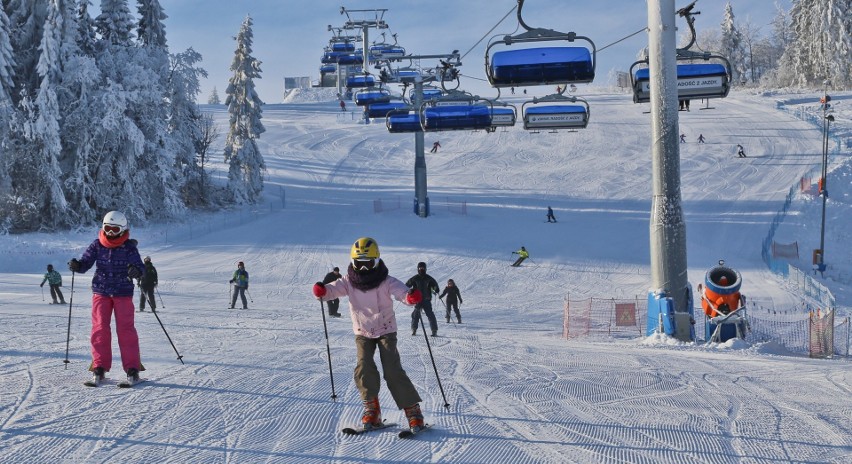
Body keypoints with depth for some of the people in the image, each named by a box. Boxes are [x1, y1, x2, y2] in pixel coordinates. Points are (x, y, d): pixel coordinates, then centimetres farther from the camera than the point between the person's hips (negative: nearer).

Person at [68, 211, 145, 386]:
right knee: (100, 328, -2)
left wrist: (136, 271, -34)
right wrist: (76, 265, -21)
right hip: (101, 292, 2)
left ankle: (132, 368, 2)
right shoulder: (97, 245, 2)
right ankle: (99, 367, 5)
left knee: (125, 329, -4)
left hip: (123, 293, -2)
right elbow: (85, 263, 1)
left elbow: (139, 266, -11)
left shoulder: (129, 247, -4)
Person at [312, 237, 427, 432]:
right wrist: (322, 290, -45)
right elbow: (334, 289, -22)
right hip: (362, 333, 3)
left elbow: (400, 291, -30)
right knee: (364, 368, -16)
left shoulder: (386, 282, -16)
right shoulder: (349, 282, -9)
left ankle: (412, 408, -4)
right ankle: (371, 408, 2)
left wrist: (411, 296, -53)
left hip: (386, 331, -2)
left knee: (393, 370, -14)